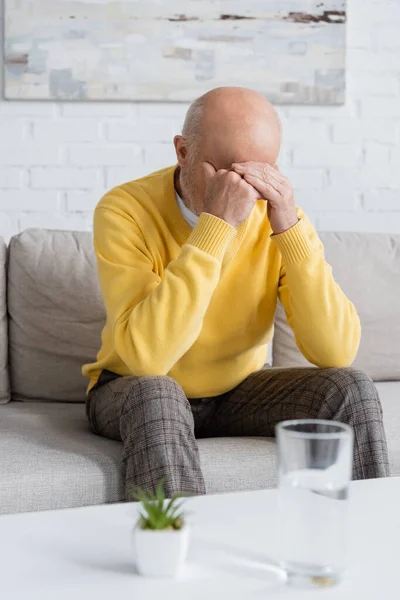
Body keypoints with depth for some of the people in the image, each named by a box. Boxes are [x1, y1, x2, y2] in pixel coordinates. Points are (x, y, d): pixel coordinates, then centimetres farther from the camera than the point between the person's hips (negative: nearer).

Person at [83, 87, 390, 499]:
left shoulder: (276, 212, -11)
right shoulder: (125, 210, -22)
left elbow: (337, 352, -21)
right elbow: (147, 357, -36)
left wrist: (290, 227, -30)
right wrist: (216, 225, -37)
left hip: (238, 389, 4)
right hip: (135, 394, -3)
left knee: (351, 389, -17)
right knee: (155, 395, -35)